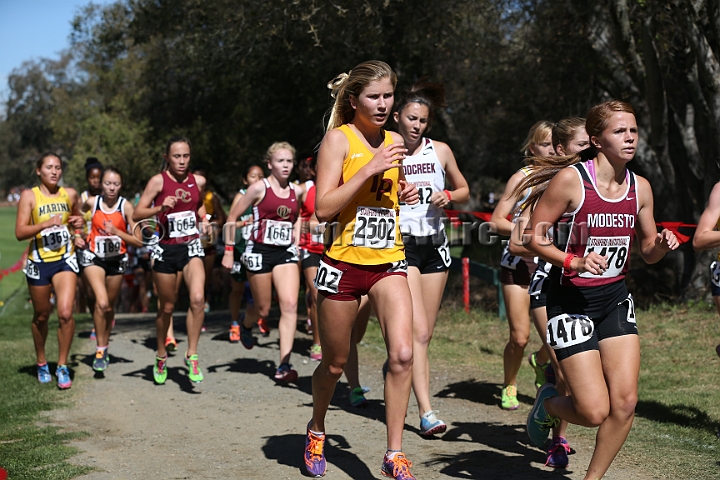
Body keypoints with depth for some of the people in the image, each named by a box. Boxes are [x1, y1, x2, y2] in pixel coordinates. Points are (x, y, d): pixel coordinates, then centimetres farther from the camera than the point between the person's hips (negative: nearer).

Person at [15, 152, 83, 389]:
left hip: (65, 260, 1)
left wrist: (78, 223, 2)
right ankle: (41, 363, 34)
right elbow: (19, 233, -11)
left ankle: (62, 366, 0)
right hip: (39, 262, -1)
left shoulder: (70, 194, 5)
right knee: (41, 316, 12)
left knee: (65, 313, -15)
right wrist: (45, 224, -24)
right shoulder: (29, 196, -4)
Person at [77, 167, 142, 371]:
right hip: (94, 257, -1)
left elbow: (139, 241, -12)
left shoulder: (126, 207, -10)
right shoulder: (91, 203, -6)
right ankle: (100, 350, -11)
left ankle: (104, 347, 35)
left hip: (117, 260, 1)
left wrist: (117, 232, -23)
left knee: (110, 306, 15)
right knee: (102, 302, -21)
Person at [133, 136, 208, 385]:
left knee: (198, 298, -21)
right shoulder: (158, 181, -6)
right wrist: (160, 208, -25)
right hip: (166, 249, -2)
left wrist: (203, 220, 10)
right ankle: (161, 357, 31)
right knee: (166, 307, 9)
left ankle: (192, 355, -9)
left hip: (191, 247, 2)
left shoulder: (198, 181, 5)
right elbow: (137, 214, -10)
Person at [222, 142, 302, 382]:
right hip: (260, 252, -3)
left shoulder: (296, 192, 7)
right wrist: (229, 250, -4)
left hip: (286, 253, 3)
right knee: (263, 309, 7)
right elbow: (232, 216, -1)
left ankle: (284, 365, -14)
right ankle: (245, 325, 45)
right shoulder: (259, 188, -6)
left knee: (290, 305, -14)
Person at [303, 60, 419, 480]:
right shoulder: (339, 138, -7)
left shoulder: (395, 142, 9)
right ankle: (317, 430, 39)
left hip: (388, 263, 4)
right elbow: (324, 208, -17)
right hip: (344, 262, -4)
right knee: (335, 363, 10)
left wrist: (405, 195, 3)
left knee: (402, 353, -15)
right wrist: (370, 168, -21)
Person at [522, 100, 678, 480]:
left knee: (625, 402, -4)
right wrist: (574, 262, -24)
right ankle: (548, 404, 26)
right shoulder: (570, 179, -14)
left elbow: (648, 252, 12)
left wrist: (661, 245, -10)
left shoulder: (640, 187, 3)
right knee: (595, 411, -9)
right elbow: (534, 238, -11)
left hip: (615, 298, 5)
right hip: (571, 301, -5)